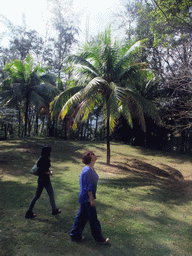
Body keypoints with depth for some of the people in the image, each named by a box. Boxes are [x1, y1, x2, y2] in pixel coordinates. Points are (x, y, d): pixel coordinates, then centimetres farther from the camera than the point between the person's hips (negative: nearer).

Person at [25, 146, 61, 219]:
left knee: (37, 195, 15)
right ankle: (54, 210, 29)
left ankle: (29, 212, 17)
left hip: (40, 179, 8)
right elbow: (46, 172, -22)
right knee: (51, 195, 12)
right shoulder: (46, 160, -23)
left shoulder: (40, 159, 2)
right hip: (46, 180, -8)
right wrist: (50, 173, -2)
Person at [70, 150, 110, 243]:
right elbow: (88, 187, -24)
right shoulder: (87, 171, -25)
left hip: (84, 198, 10)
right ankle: (99, 238, 22)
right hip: (87, 198, -10)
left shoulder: (90, 169, 7)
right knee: (93, 219, 6)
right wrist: (92, 199, -18)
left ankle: (75, 235, 30)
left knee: (82, 216, 18)